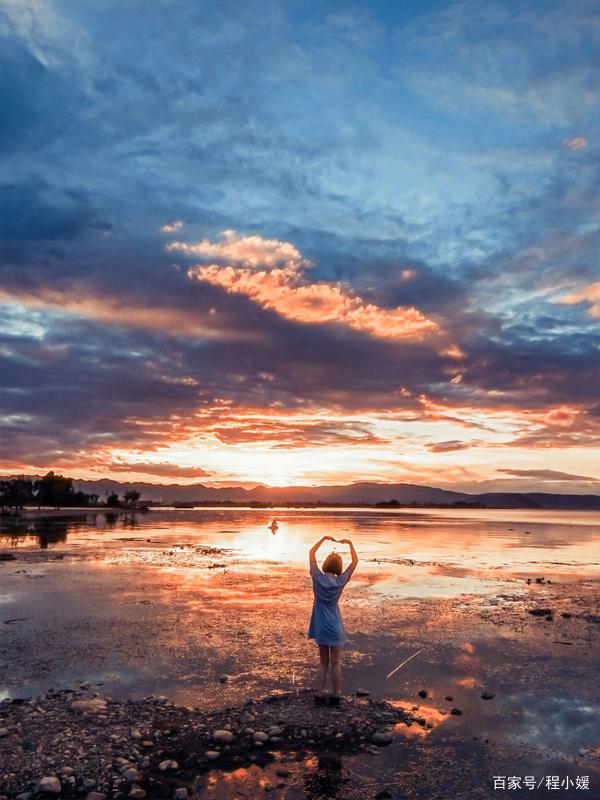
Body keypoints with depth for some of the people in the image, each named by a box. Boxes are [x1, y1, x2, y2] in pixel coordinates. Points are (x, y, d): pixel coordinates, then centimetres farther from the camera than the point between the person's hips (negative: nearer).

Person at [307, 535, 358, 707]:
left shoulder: (318, 578, -10)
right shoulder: (340, 581, -13)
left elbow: (311, 553, 2)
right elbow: (355, 561, -2)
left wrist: (324, 539, 6)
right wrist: (350, 543, 5)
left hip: (320, 627, 2)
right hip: (334, 626, -2)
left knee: (323, 662, 15)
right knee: (336, 663, 10)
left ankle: (319, 695, 16)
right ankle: (335, 697, 16)